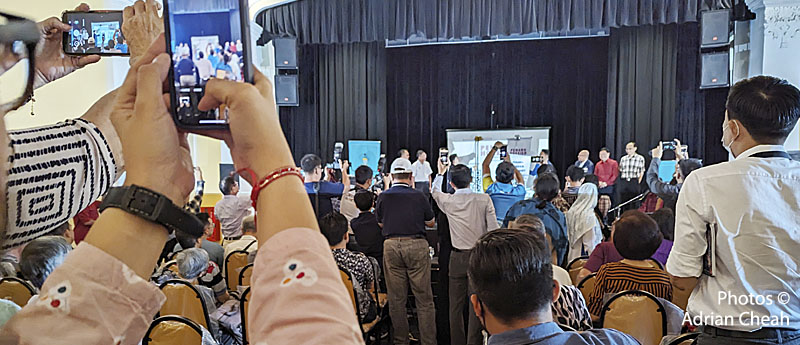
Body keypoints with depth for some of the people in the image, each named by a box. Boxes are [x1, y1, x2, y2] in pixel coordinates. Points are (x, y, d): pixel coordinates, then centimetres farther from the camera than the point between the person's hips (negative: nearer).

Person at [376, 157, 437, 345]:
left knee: (396, 299, 10)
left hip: (391, 246, 2)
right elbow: (431, 222, 8)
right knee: (424, 298, 6)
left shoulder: (383, 197, 0)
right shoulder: (418, 196, -3)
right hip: (417, 245, -1)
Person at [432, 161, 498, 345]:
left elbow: (435, 191, 21)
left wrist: (440, 173, 38)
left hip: (457, 258, 1)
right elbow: (493, 230, -8)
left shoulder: (448, 201, -3)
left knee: (456, 305, 10)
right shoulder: (484, 200, -7)